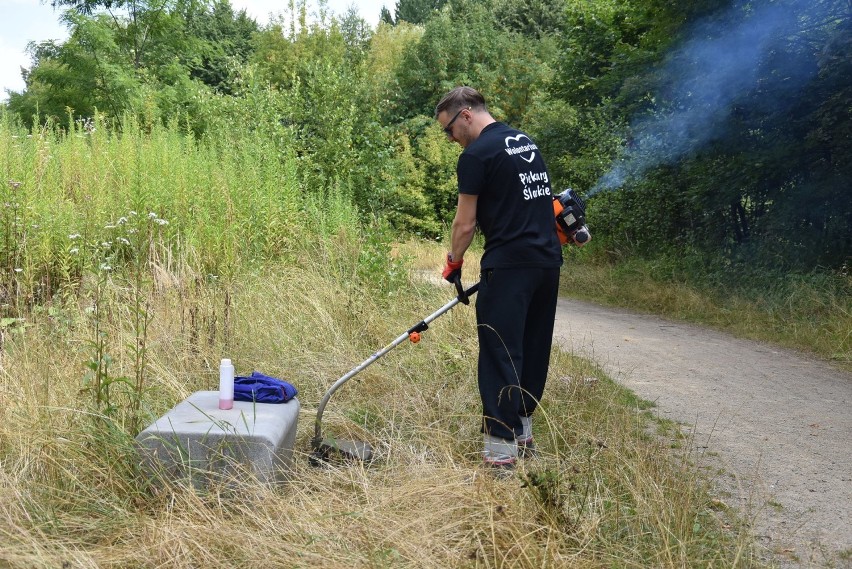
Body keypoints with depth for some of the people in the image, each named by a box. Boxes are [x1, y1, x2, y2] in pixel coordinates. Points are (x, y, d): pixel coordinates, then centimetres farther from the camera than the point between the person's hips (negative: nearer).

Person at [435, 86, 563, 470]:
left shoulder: (476, 155, -8)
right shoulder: (527, 143, 17)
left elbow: (465, 225, -6)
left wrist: (453, 263, 9)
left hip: (509, 266, -9)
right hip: (548, 261, 9)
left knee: (499, 354, -4)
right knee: (532, 348, 15)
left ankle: (500, 449, -2)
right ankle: (522, 433, 27)